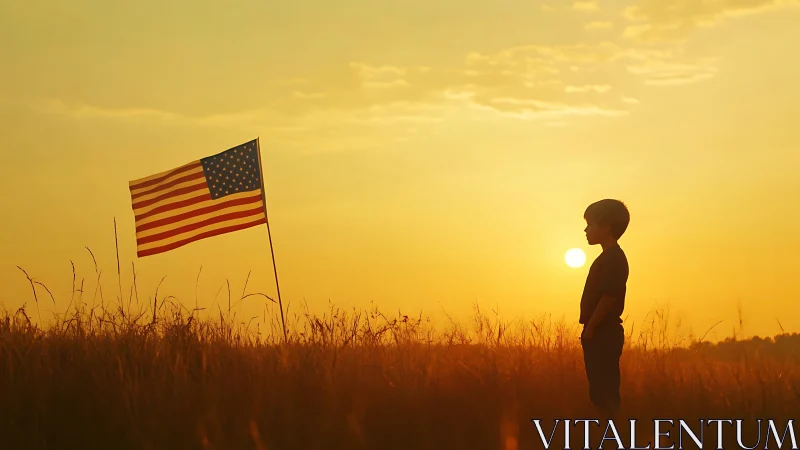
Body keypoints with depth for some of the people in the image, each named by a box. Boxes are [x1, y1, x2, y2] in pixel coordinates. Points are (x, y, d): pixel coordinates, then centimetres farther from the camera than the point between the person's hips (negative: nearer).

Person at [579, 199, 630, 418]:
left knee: (603, 391, -10)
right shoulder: (611, 257, 18)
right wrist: (590, 328, 17)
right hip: (602, 333, 10)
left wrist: (589, 328, -16)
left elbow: (609, 296, -21)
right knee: (603, 390, 10)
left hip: (602, 334, -10)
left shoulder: (612, 258, -13)